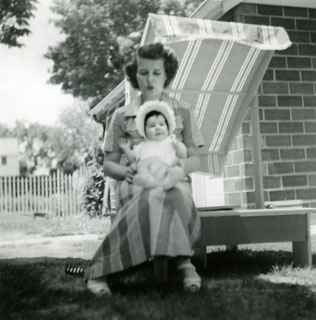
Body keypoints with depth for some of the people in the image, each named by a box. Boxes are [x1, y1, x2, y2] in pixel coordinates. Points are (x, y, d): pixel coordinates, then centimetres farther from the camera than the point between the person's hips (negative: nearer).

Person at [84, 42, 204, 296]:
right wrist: (125, 171, -11)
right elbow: (108, 165, 12)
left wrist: (182, 166, -14)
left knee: (176, 196, -37)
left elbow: (195, 160, 11)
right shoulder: (121, 116, 13)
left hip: (173, 182, 1)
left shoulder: (183, 112, 14)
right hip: (134, 183, 0)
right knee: (153, 201, -38)